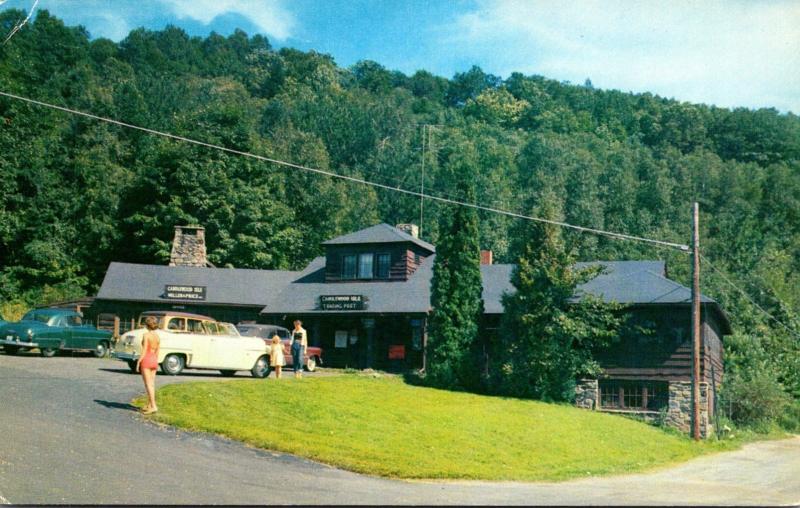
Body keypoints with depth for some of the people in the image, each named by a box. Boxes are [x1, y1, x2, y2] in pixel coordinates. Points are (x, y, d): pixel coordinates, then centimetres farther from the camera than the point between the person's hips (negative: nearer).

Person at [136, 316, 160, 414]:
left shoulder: (146, 335, -12)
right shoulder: (157, 336, 7)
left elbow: (144, 351, -15)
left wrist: (138, 362, -11)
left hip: (146, 360, -7)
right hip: (154, 361, 7)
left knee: (148, 385, -7)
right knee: (152, 384, 11)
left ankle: (153, 406, -14)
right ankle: (149, 405, 18)